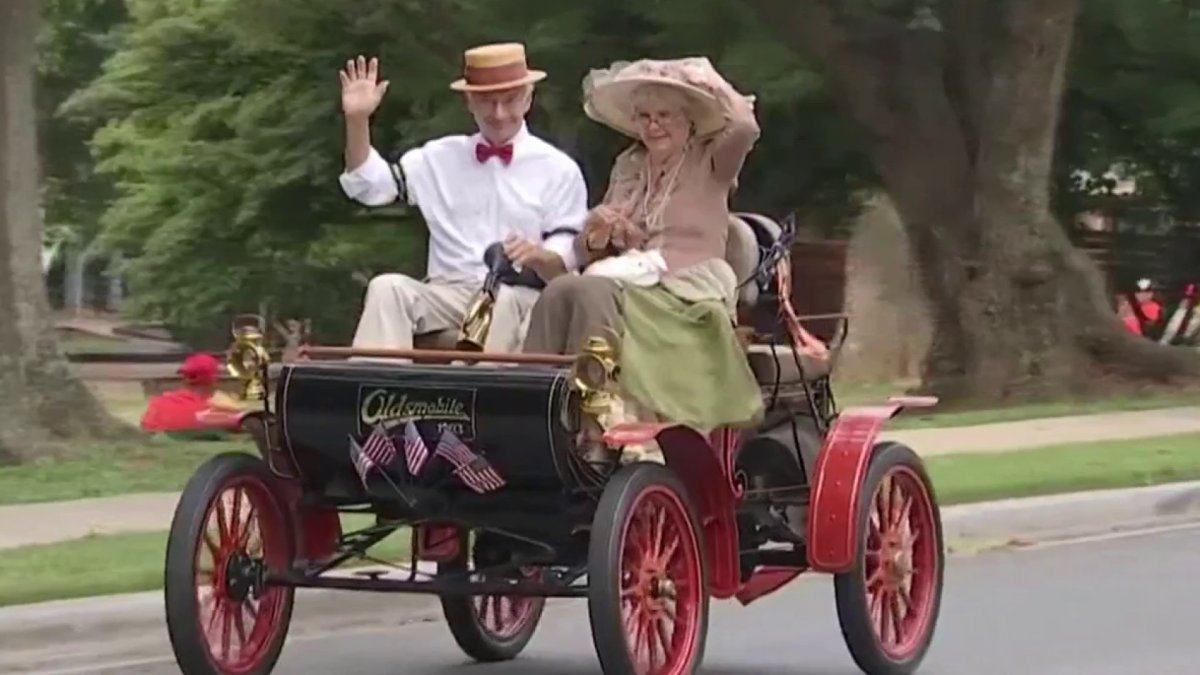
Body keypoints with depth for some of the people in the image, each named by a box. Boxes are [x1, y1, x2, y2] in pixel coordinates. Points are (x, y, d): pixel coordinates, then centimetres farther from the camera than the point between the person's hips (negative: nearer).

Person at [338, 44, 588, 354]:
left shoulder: (558, 170, 9)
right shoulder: (440, 157, 18)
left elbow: (566, 260, 3)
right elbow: (368, 185, 14)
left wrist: (537, 256, -22)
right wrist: (358, 120, -1)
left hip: (519, 298, -3)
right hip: (447, 292, 3)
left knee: (501, 299, -38)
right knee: (387, 287, -27)